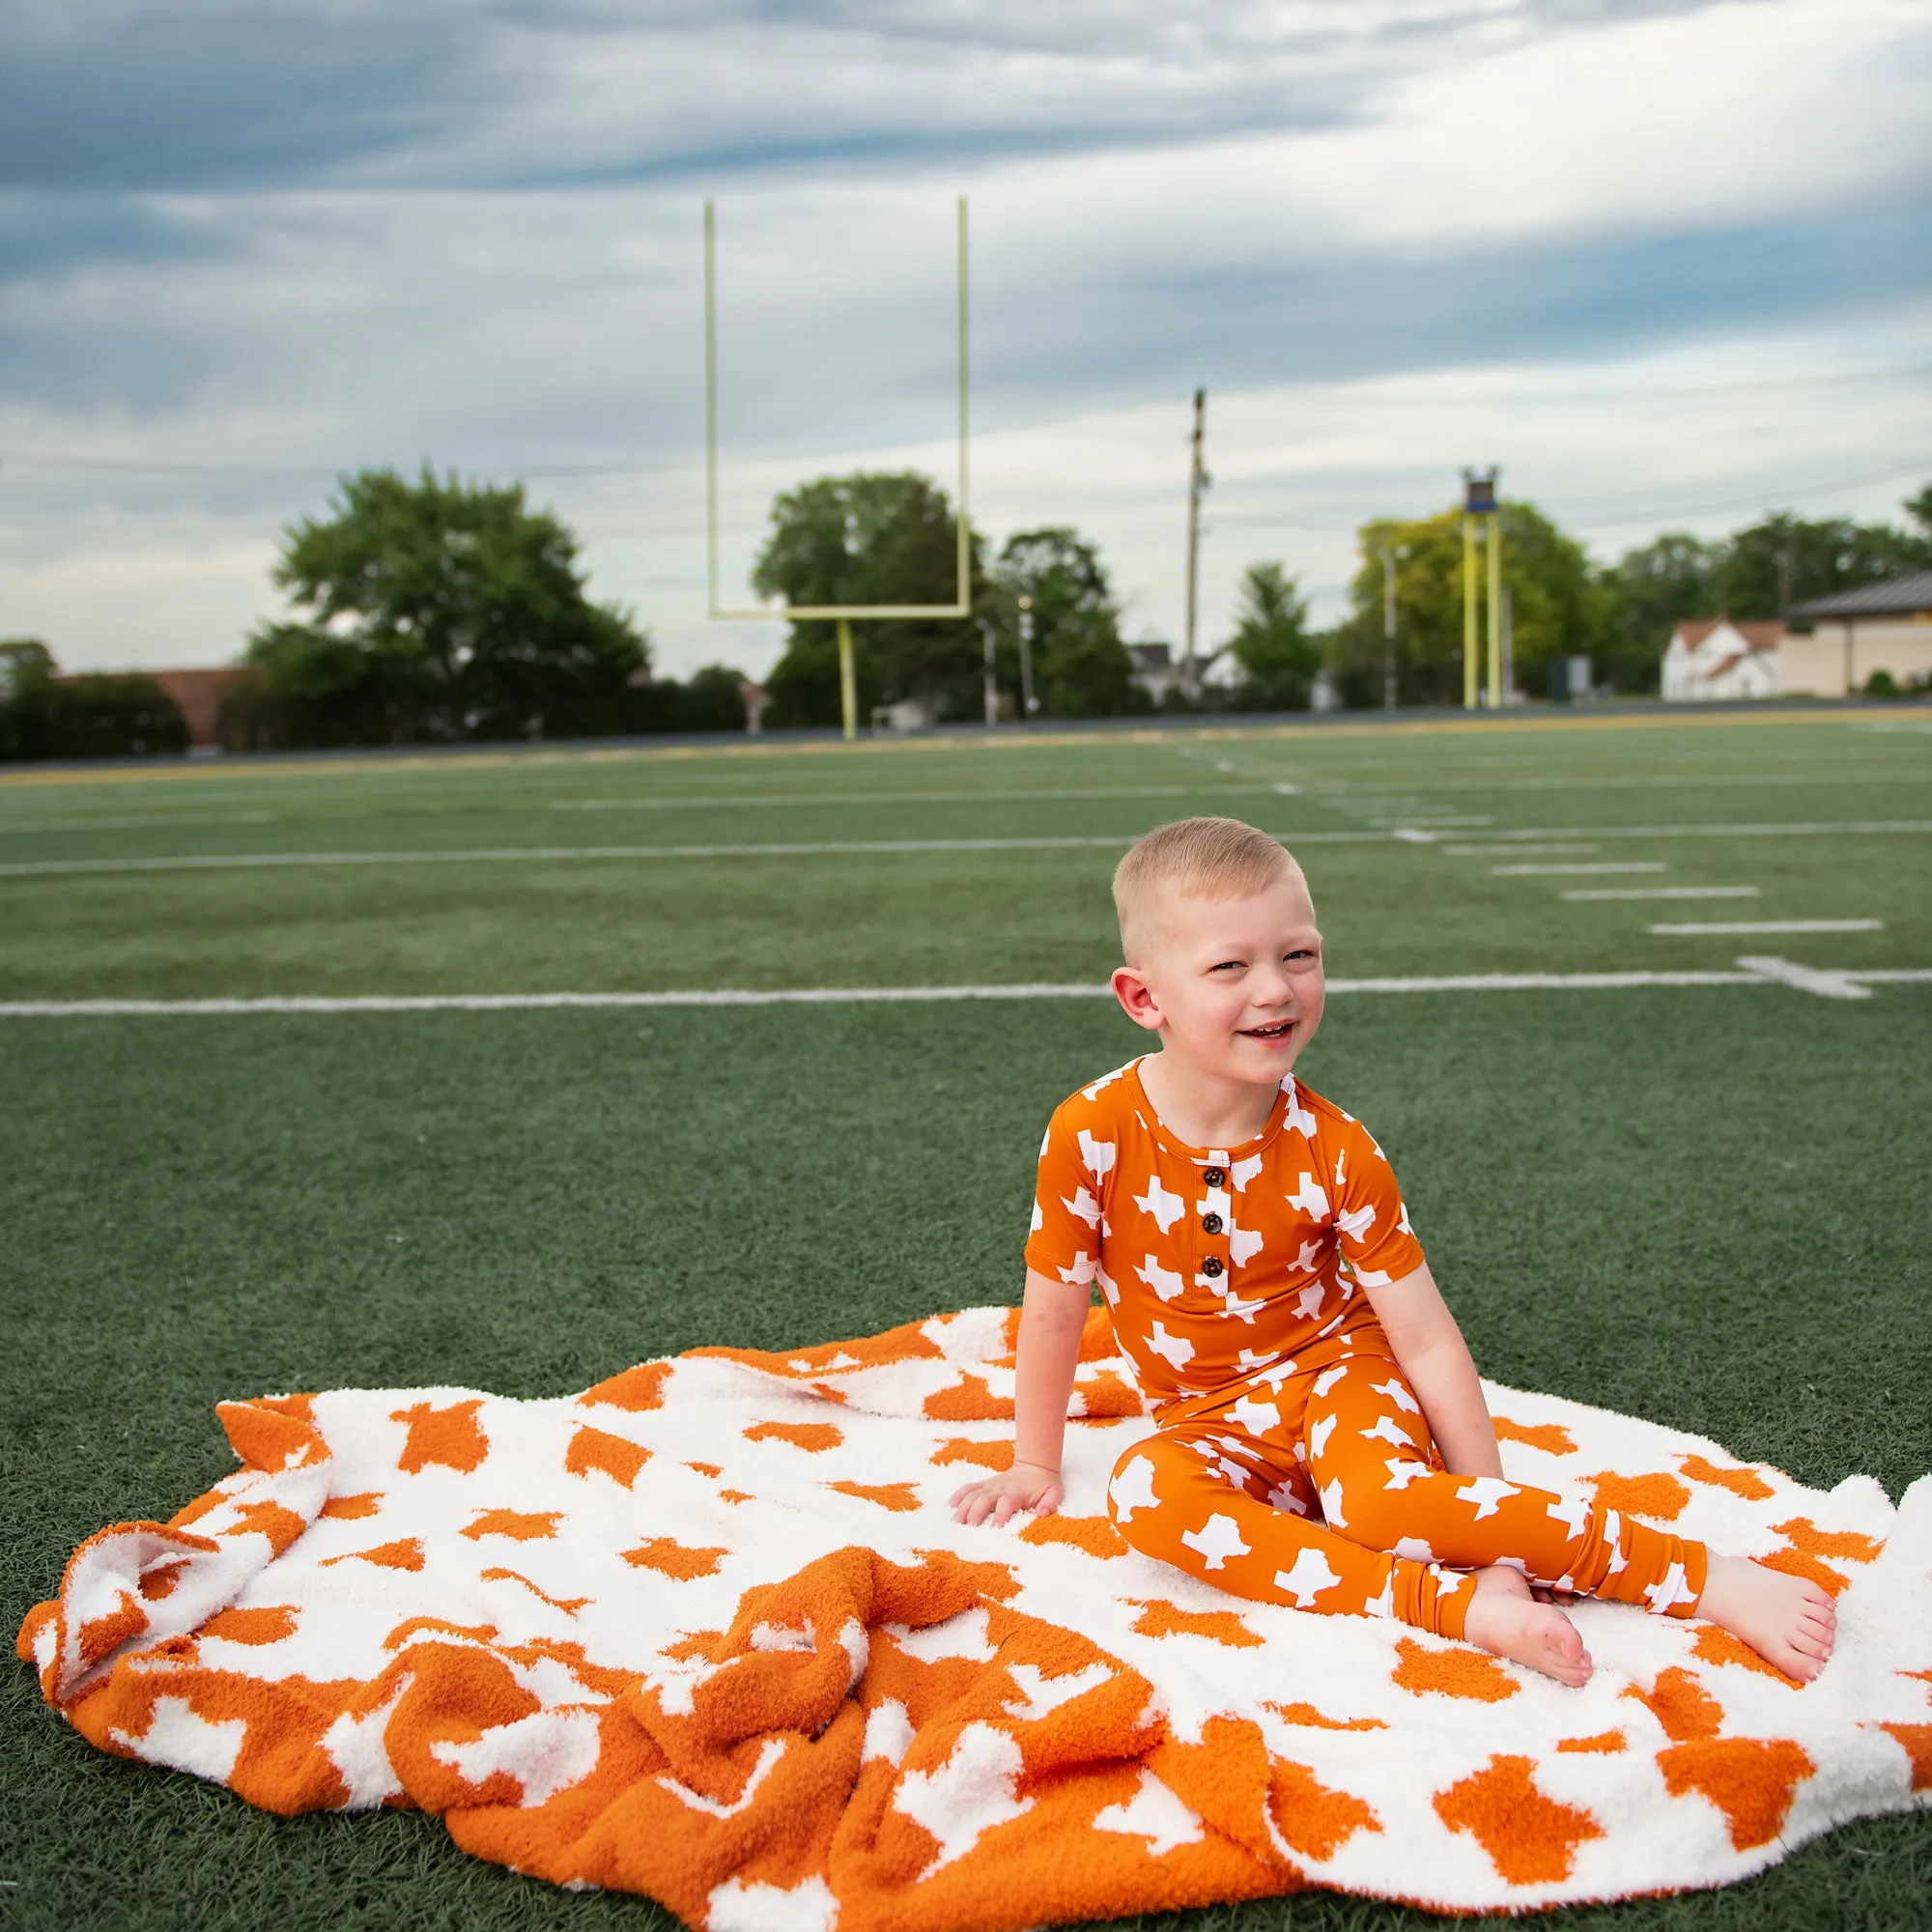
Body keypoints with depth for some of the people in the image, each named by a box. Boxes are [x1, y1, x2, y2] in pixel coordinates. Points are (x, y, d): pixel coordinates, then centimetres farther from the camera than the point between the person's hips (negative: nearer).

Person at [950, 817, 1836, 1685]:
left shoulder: (1333, 1149, -16)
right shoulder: (1092, 1133, -18)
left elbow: (1424, 1335, -10)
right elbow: (1054, 1309, -5)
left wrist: (1490, 1508, -10)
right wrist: (1034, 1466, 4)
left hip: (1336, 1366, -1)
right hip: (1209, 1419, 1)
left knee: (1381, 1503, -34)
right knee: (1146, 1491, -34)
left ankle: (1706, 1578, -25)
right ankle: (1465, 1604, -35)